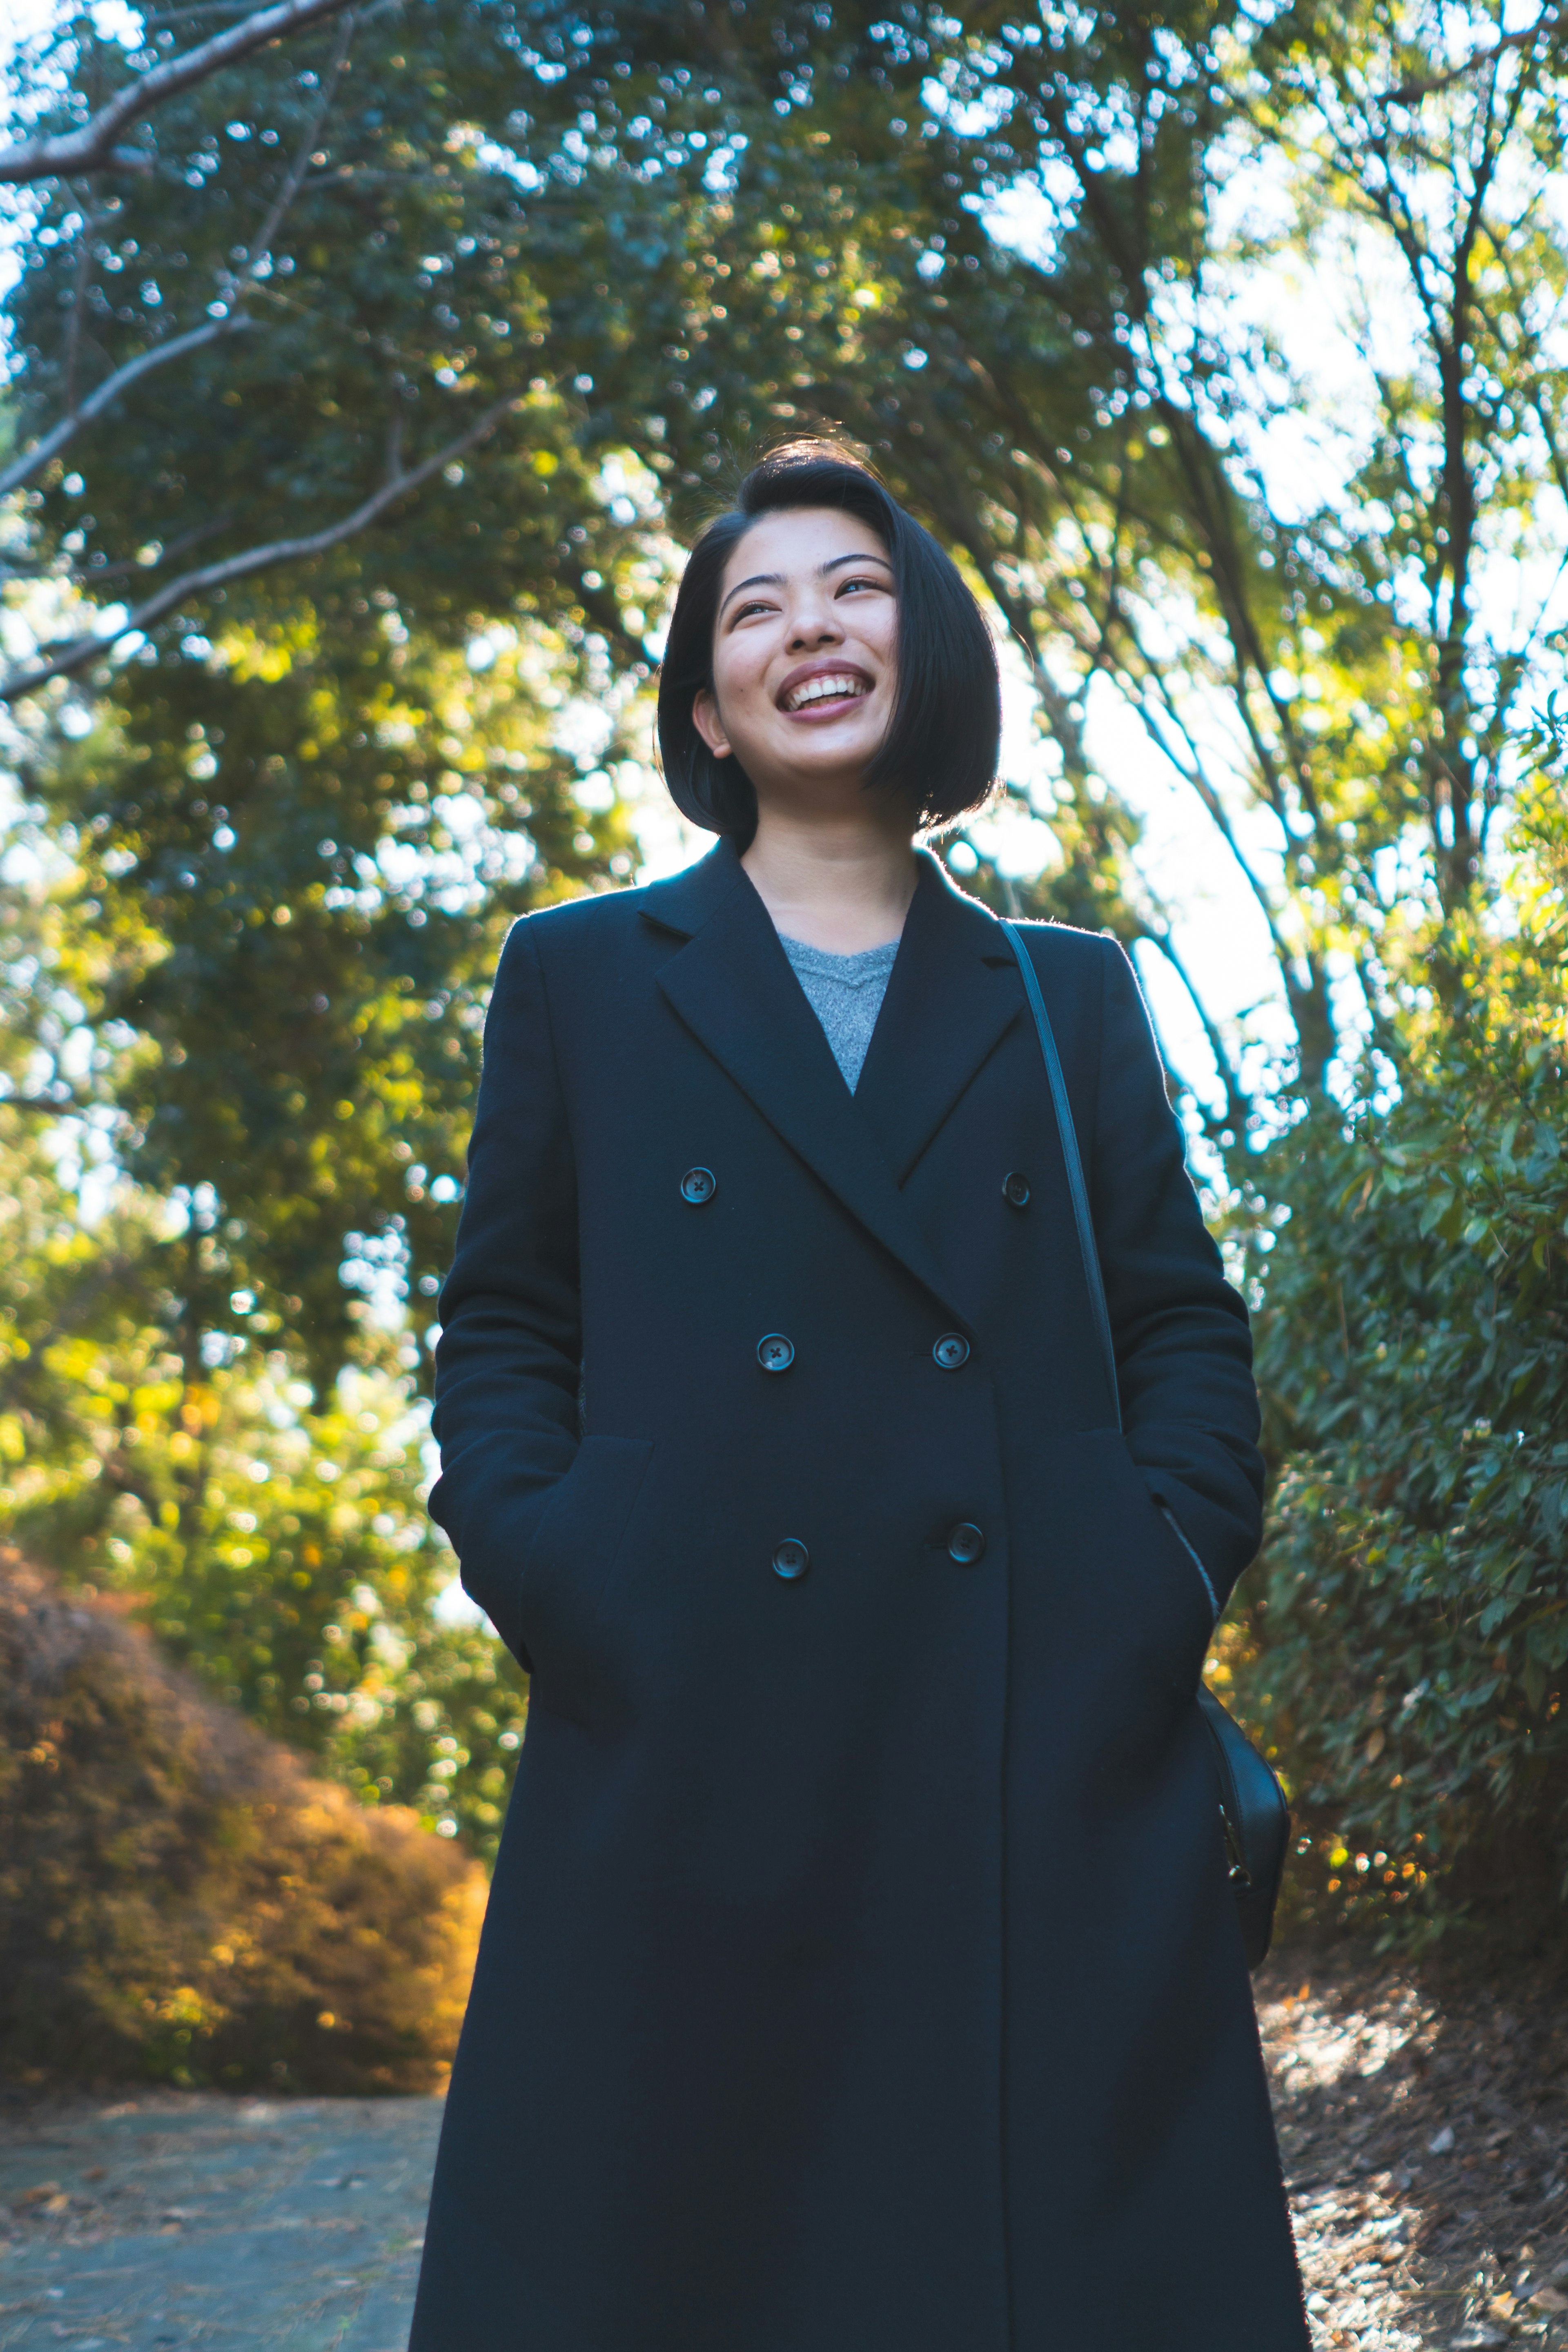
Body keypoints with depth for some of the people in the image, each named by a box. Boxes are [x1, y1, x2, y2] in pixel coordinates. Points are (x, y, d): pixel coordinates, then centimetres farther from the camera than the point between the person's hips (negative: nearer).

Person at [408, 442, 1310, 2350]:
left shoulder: (1069, 999, 18)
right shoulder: (581, 977, 15)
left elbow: (1184, 1321, 15)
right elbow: (503, 1326, 12)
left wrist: (1175, 1556, -3)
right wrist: (538, 1559, -5)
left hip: (1056, 1754, 1)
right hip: (689, 1749, -1)